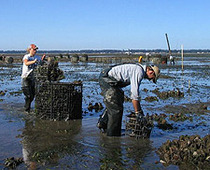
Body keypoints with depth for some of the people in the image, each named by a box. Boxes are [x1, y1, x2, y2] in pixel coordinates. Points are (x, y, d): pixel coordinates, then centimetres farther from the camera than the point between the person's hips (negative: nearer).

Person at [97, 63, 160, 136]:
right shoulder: (139, 72, -17)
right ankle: (113, 135, 6)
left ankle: (102, 123, 41)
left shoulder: (139, 68, 14)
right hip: (107, 80, -10)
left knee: (112, 105, 26)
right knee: (116, 108, -4)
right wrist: (138, 113, -8)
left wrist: (140, 111, 24)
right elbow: (134, 95, -18)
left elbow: (135, 92, 22)